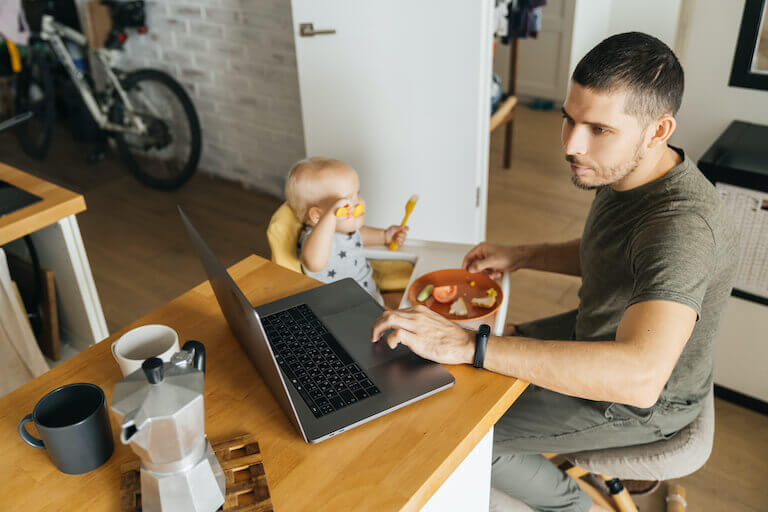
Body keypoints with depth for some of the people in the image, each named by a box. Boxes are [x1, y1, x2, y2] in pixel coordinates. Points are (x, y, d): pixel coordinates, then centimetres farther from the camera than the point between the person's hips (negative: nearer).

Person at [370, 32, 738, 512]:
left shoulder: (683, 222, -37)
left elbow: (639, 377, -49)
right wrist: (521, 255, -3)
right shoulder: (623, 169, -7)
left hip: (644, 402, -8)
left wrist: (467, 345, -50)